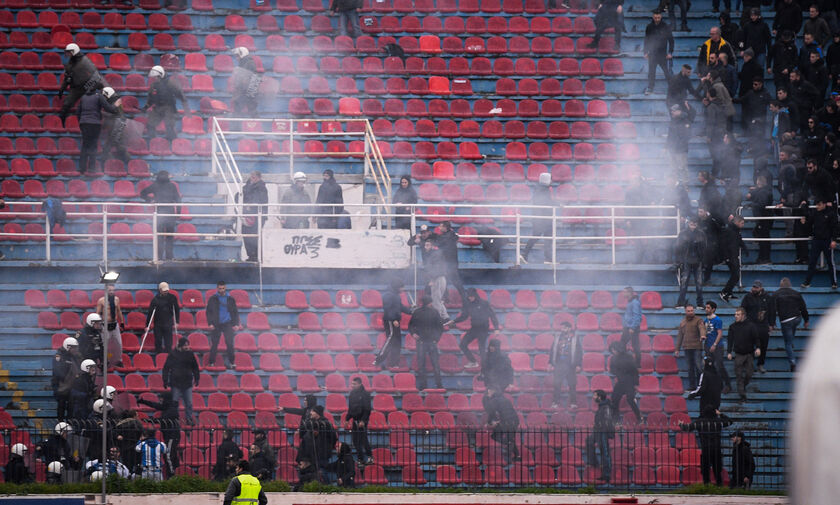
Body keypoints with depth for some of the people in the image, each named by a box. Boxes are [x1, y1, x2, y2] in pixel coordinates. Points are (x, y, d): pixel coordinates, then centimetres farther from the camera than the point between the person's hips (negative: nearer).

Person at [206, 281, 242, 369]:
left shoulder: (230, 299, 9)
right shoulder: (212, 299, 6)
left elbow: (235, 312, 12)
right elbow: (209, 312, 6)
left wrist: (236, 324, 2)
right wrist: (210, 323, -6)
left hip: (228, 324, 1)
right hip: (216, 325, -1)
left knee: (230, 343, -9)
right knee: (214, 344, -1)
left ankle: (229, 361, -2)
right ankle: (211, 362, 6)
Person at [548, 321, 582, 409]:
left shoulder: (575, 338, 2)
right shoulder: (557, 337, 9)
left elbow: (579, 352, 4)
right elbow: (552, 350, 14)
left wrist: (578, 365, -3)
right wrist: (550, 362, 8)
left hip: (570, 366, -2)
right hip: (558, 365, 2)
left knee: (572, 385, 0)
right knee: (557, 385, -2)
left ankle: (573, 403, 6)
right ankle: (556, 402, 5)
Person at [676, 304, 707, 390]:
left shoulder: (698, 320, -1)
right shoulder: (682, 322, 16)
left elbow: (702, 328, -21)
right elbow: (680, 336, 21)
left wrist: (702, 335, -44)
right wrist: (677, 349, 18)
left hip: (697, 348, -5)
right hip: (687, 348, 5)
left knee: (699, 366, -9)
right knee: (690, 368, 7)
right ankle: (692, 385, 12)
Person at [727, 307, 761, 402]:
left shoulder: (750, 326, -2)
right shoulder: (733, 327, 4)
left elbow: (756, 338, 0)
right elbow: (730, 340, 7)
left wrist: (758, 348, -17)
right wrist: (729, 352, -2)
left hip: (749, 354, -1)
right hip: (738, 354, 1)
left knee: (749, 374, 1)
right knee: (739, 376, -5)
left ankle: (744, 386, 30)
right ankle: (742, 395, -2)